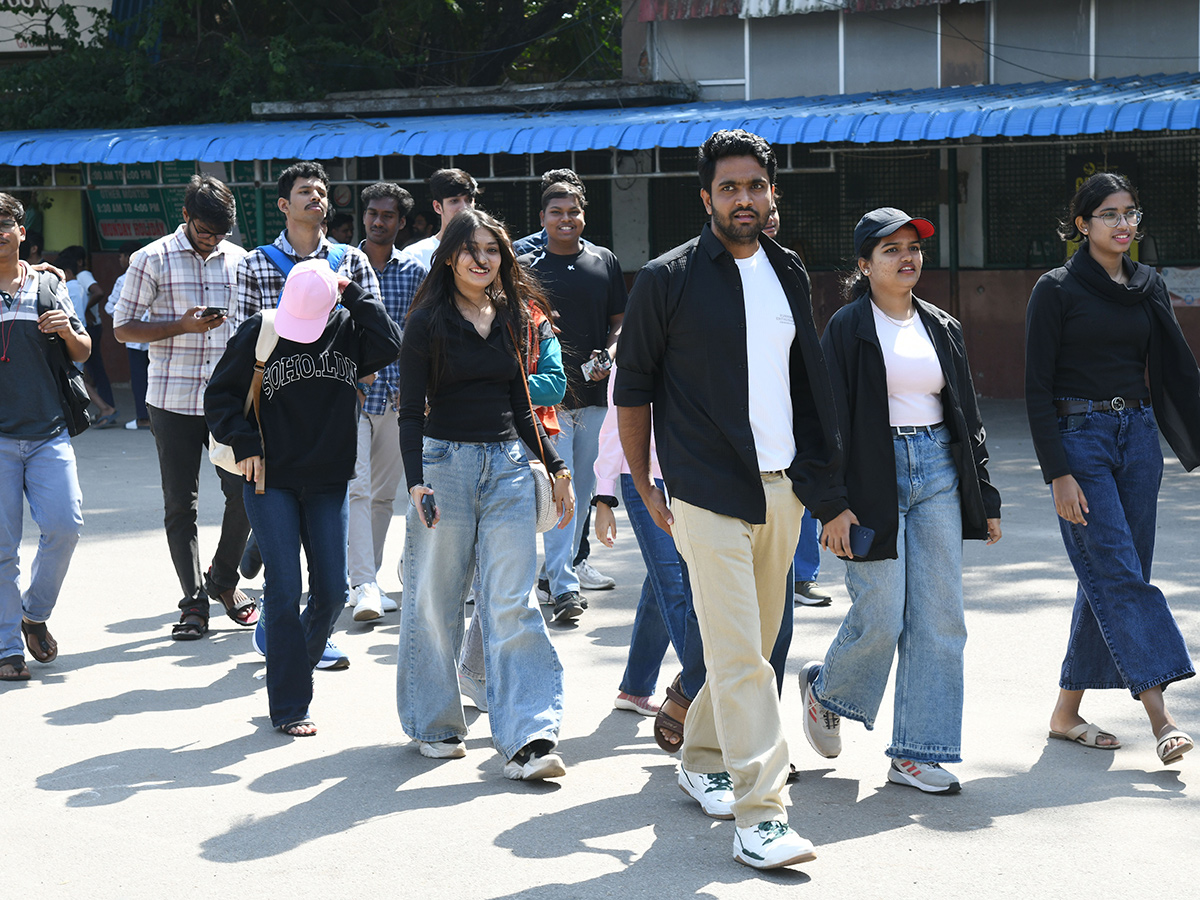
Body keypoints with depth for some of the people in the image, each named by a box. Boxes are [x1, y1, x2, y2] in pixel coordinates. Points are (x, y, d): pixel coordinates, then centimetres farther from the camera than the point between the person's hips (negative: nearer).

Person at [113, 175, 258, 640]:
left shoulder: (239, 260, 9)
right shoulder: (152, 260, -2)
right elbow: (122, 328, -2)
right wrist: (183, 326, -15)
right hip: (173, 401, -2)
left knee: (245, 490, -4)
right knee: (180, 504, 2)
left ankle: (224, 579, 19)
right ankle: (194, 600, 11)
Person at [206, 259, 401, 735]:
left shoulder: (349, 330, 1)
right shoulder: (259, 332, -4)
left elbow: (390, 345, -19)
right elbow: (220, 395, 3)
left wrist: (355, 295, -11)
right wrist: (244, 445, -8)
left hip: (329, 483, 3)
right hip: (271, 483, -3)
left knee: (331, 592, 4)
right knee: (285, 591, -5)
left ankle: (294, 665, 30)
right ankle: (288, 706, 3)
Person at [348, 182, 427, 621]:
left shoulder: (415, 272, 7)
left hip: (397, 398, 3)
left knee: (384, 494, 9)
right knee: (356, 489, -14)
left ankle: (364, 580, 22)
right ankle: (364, 586, -18)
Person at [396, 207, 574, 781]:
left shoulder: (511, 317, 12)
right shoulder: (429, 321, -2)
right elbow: (410, 411, -5)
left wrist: (555, 466, 18)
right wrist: (416, 480, -17)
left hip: (509, 464, 3)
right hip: (446, 461, -3)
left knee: (512, 604, -4)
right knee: (435, 599, 4)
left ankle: (527, 739, -7)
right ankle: (434, 726, 20)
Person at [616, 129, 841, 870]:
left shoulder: (790, 274, 12)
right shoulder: (669, 279, -4)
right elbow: (633, 387, 2)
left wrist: (820, 470, 14)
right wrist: (643, 481, 2)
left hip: (782, 487, 6)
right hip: (709, 491, -6)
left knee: (754, 644, 14)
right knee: (738, 655, -10)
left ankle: (702, 758, 35)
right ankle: (758, 816, -10)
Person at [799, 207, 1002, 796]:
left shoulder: (942, 328, 13)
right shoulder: (848, 327, -3)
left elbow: (967, 416, 17)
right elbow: (830, 419, -7)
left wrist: (985, 498, 14)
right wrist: (833, 506, -14)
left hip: (938, 472, 5)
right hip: (875, 477, -5)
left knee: (940, 619, 0)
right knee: (880, 619, -7)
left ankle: (915, 754, 7)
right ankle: (825, 689, 25)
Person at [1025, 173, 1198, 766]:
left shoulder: (1149, 288, 12)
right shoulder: (1057, 290, -4)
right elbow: (1037, 388, -7)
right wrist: (1058, 473, -14)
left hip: (1138, 435, 6)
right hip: (1080, 438, -6)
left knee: (1111, 579, 6)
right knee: (1119, 573, -12)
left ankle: (1067, 711, 16)